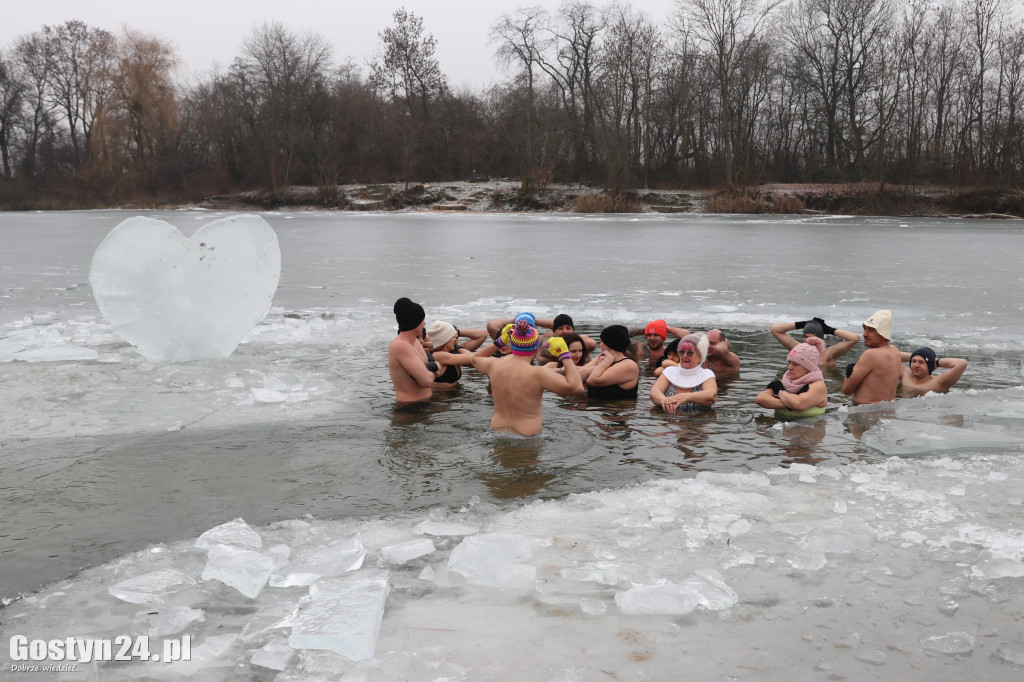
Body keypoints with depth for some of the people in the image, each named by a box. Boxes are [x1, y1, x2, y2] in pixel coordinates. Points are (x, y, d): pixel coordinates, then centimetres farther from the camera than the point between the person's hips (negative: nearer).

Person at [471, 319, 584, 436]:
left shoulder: (494, 365, -3)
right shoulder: (537, 374, -19)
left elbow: (476, 359, 23)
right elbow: (577, 387, -21)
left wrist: (499, 342, 19)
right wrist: (564, 355, -12)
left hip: (497, 429, 7)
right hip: (527, 435, -7)